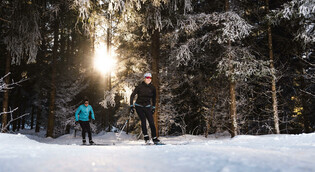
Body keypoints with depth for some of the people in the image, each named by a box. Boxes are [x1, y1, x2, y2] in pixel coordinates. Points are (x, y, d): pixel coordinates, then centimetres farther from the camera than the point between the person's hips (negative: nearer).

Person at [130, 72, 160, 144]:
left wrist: (153, 107, 14)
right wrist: (131, 106, -13)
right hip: (139, 106, -2)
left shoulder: (152, 88, -1)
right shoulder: (140, 86, -11)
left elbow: (154, 98, 15)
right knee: (143, 120, -19)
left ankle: (154, 138, -2)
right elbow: (132, 96, -6)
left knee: (151, 122, -8)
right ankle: (145, 136, -14)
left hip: (147, 107, 3)